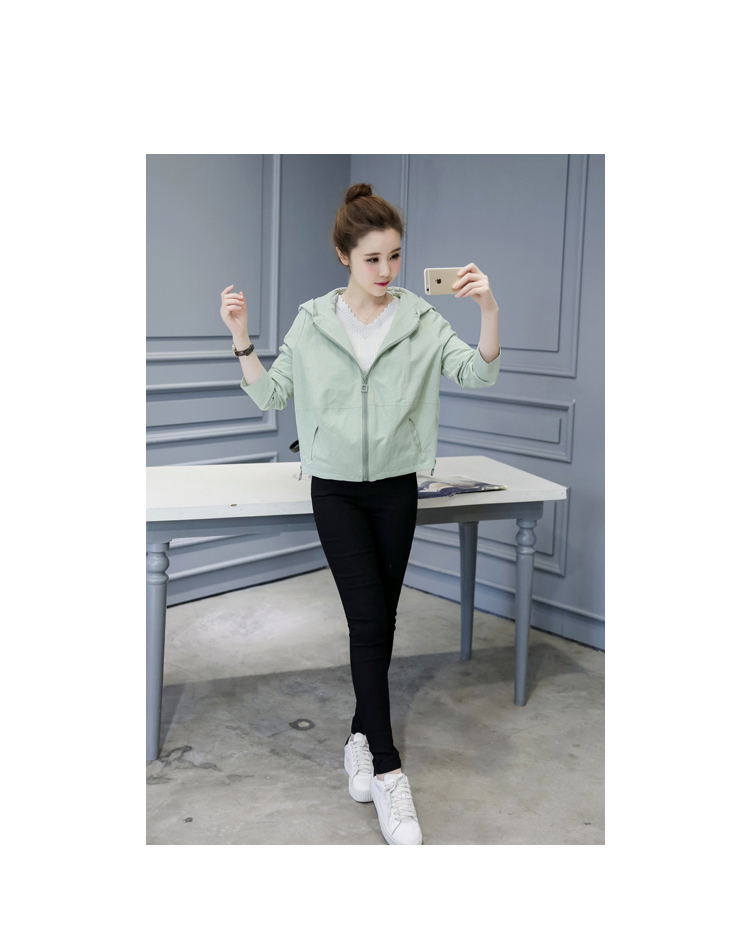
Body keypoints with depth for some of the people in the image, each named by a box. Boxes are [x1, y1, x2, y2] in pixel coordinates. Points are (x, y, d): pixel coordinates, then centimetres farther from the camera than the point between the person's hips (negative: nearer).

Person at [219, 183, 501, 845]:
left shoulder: (420, 320, -1)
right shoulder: (313, 323, 1)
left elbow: (477, 374, -10)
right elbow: (271, 396, 6)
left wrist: (490, 309, -26)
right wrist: (241, 339, -7)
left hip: (396, 489, 1)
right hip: (337, 490, -1)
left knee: (380, 621, 9)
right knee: (369, 621, -8)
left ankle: (362, 737, 28)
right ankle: (388, 772, -2)